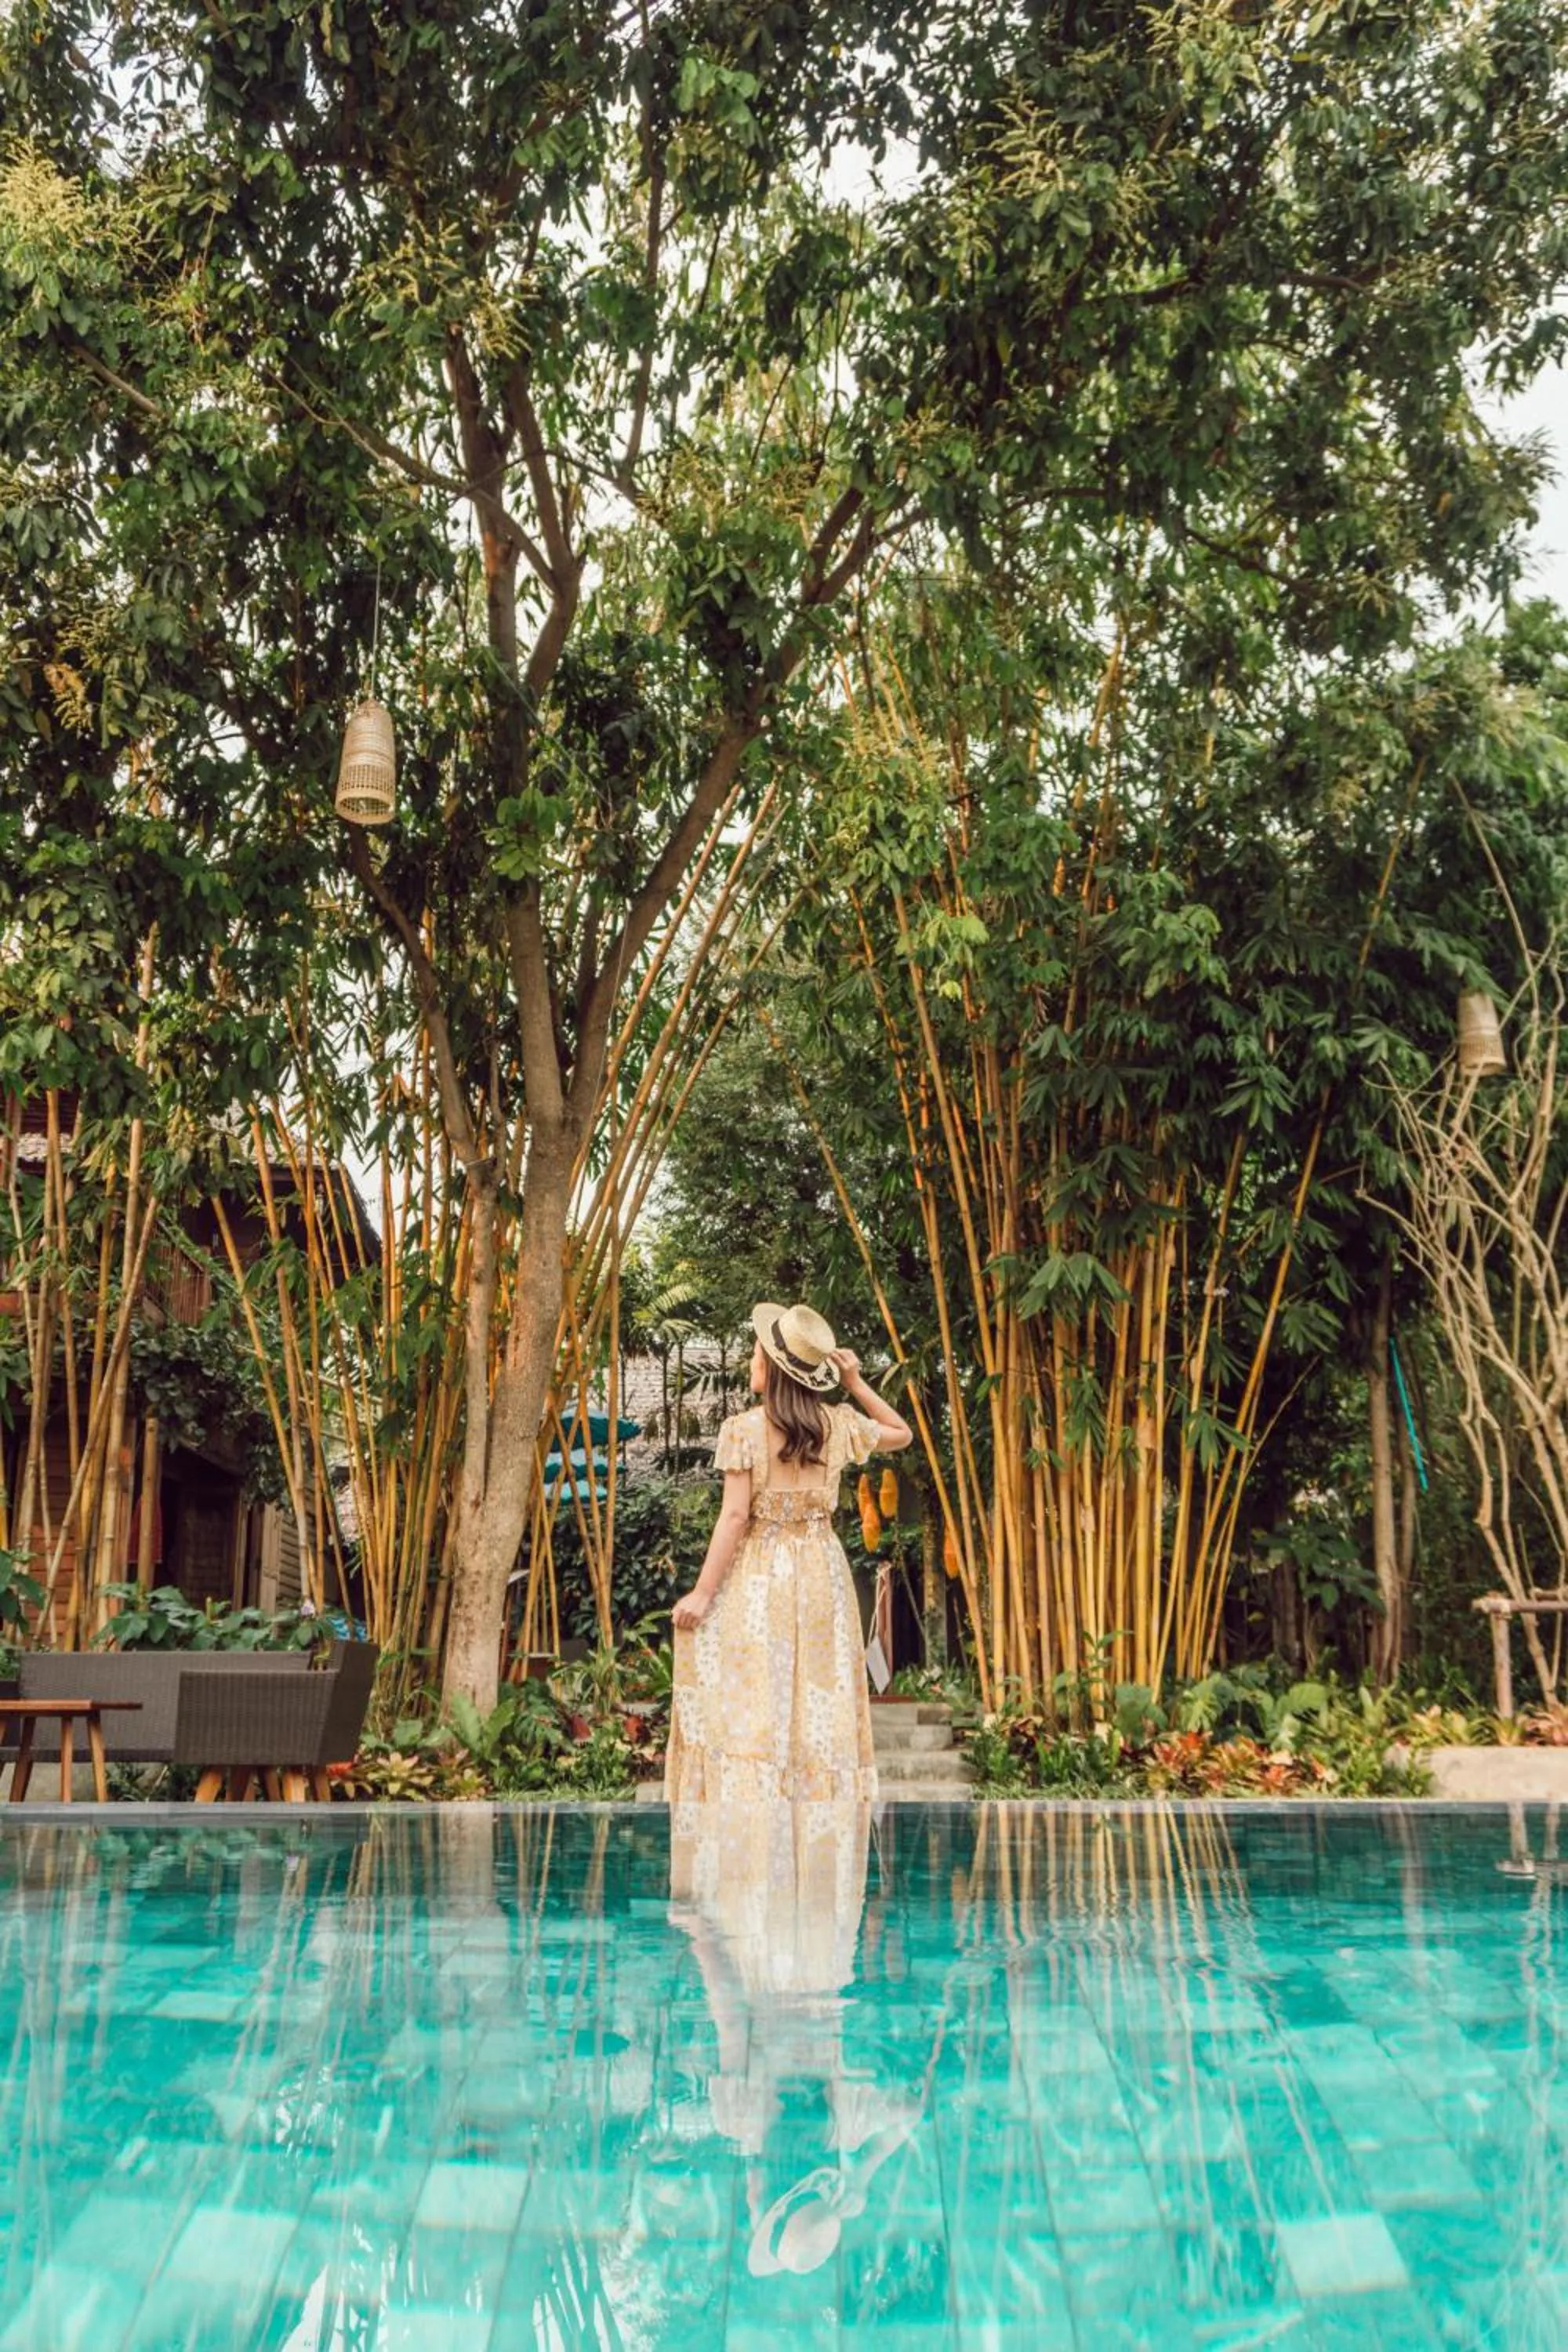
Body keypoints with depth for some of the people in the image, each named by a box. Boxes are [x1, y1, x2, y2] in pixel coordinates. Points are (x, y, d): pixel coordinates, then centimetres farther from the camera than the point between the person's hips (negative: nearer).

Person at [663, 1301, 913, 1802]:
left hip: (759, 1577, -4)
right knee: (819, 1700, 10)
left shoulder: (744, 1428, -12)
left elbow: (735, 1516, -14)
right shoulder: (838, 1424, 0)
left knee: (752, 1701, -1)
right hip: (820, 1572, 4)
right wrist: (856, 1383, 12)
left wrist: (702, 1592, -10)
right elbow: (903, 1434, 17)